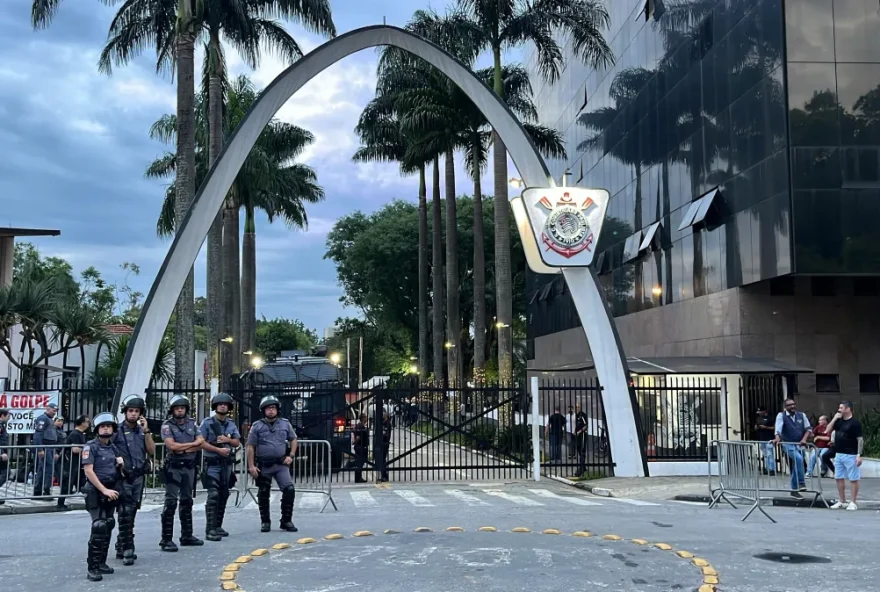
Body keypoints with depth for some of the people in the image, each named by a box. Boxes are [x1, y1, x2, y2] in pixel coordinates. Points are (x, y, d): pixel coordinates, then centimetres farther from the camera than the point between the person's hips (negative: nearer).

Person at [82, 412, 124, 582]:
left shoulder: (113, 447, 11)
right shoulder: (91, 447, -7)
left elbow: (121, 466, 25)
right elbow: (88, 471, -16)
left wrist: (121, 463, 0)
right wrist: (104, 490, -19)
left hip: (111, 491, 7)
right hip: (96, 492, -7)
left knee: (108, 527, 9)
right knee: (99, 527, -16)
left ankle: (101, 563, 19)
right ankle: (93, 568, -14)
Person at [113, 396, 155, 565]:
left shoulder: (142, 431, 9)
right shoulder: (117, 431, -6)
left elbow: (152, 451, 2)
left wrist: (146, 431, -4)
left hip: (138, 477, 5)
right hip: (123, 477, -5)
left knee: (131, 514, 10)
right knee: (125, 514, -9)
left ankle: (121, 547, 19)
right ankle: (127, 551, -7)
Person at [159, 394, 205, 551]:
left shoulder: (192, 423, 9)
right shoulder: (167, 425, -5)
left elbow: (201, 443, 1)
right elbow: (171, 445, -18)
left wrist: (183, 449, -13)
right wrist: (192, 444, -9)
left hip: (189, 467, 5)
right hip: (173, 467, -5)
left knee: (187, 501, 12)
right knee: (171, 502, -8)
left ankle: (187, 536, 20)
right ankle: (166, 539, -7)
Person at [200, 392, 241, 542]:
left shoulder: (231, 424, 12)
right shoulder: (207, 423, -4)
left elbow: (237, 442, 11)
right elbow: (201, 442, -11)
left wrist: (227, 440, -9)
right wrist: (218, 449, -17)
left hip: (227, 464, 6)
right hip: (212, 464, -6)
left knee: (223, 496, 10)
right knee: (213, 496, -14)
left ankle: (218, 526, 19)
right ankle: (210, 530, -16)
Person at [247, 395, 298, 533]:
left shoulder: (285, 424, 5)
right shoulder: (257, 426, -2)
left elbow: (293, 439, 17)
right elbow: (250, 447, -2)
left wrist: (291, 456, 4)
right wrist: (251, 466, -8)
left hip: (281, 464, 1)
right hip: (263, 466, -1)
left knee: (289, 489, -11)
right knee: (263, 494, 7)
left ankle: (286, 521, 0)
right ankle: (265, 522, 22)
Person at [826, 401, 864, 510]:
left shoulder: (855, 423, -11)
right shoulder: (839, 421, 11)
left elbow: (860, 439, -12)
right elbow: (827, 431, 8)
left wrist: (859, 455, -18)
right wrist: (834, 418, -1)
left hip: (850, 455, -8)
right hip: (838, 454, 8)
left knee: (853, 479, 0)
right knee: (839, 478, 11)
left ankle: (853, 502, 5)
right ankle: (842, 501, 19)